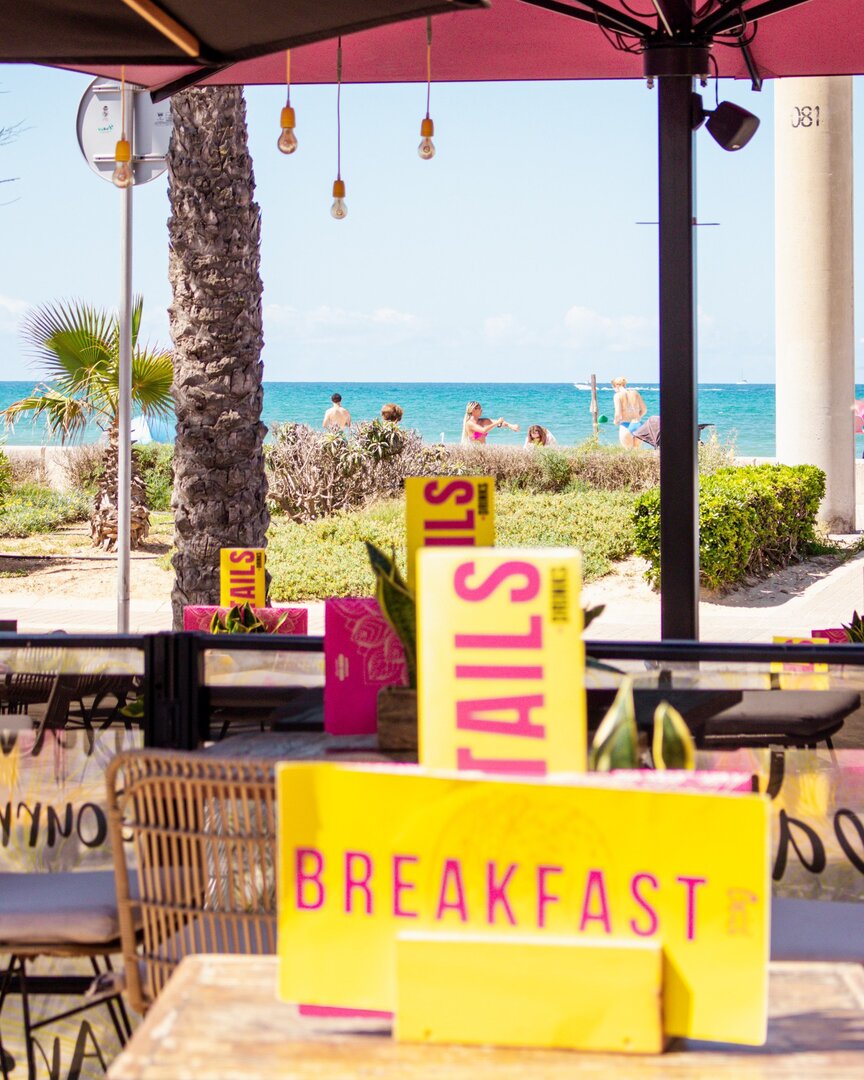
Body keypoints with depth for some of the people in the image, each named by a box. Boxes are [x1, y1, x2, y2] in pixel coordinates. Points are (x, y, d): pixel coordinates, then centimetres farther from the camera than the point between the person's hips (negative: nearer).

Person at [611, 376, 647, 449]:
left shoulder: (618, 395, -5)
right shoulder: (635, 392, 9)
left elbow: (618, 414, -13)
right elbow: (644, 409, 12)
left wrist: (616, 421, 8)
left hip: (625, 425, -4)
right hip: (637, 424, 4)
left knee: (628, 450, 3)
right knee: (636, 449, 14)